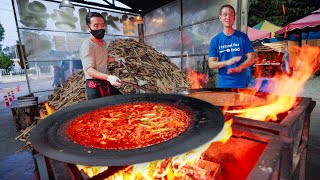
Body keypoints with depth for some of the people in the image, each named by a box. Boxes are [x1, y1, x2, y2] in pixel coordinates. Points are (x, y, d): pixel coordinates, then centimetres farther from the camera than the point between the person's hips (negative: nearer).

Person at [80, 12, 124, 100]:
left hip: (106, 83, 8)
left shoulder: (104, 42, 9)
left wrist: (115, 59, 10)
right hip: (94, 86, -8)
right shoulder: (87, 45, -18)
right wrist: (108, 77, -40)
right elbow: (89, 69, -26)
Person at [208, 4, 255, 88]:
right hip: (223, 84, 0)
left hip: (241, 83, 0)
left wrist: (239, 68, -17)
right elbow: (211, 64, -1)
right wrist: (227, 62, -18)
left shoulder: (243, 37, 4)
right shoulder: (215, 40, 4)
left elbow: (251, 59, 2)